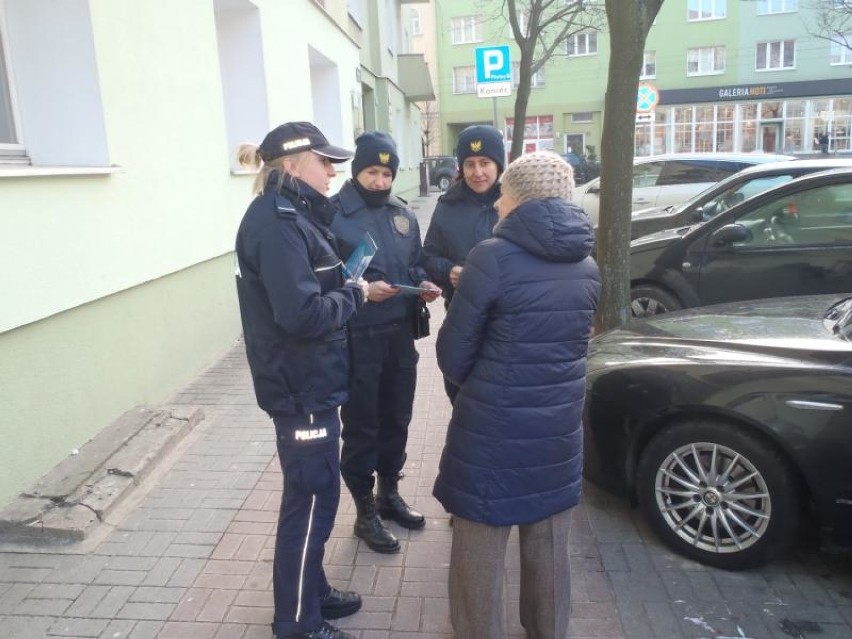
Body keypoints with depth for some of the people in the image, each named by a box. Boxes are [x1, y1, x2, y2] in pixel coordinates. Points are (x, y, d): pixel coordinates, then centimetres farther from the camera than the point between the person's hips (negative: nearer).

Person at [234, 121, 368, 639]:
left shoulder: (295, 213, 11)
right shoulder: (276, 222, -20)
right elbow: (302, 314, -28)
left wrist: (353, 291, -1)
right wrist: (353, 295, -13)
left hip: (310, 381, 10)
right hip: (301, 387, -10)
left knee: (315, 493, 20)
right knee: (312, 500, 3)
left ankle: (312, 591, 39)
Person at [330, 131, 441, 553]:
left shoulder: (403, 214, 9)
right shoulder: (332, 215, -10)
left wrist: (424, 285, -4)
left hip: (400, 335, 6)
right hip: (356, 339, -6)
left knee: (396, 420, 17)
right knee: (361, 427, 6)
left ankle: (389, 494, 37)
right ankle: (366, 512, 23)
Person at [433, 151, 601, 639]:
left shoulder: (493, 258, -16)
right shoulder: (587, 266, 3)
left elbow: (454, 354, -10)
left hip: (493, 428, -6)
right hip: (559, 427, 6)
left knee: (481, 546, 12)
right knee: (549, 543, 21)